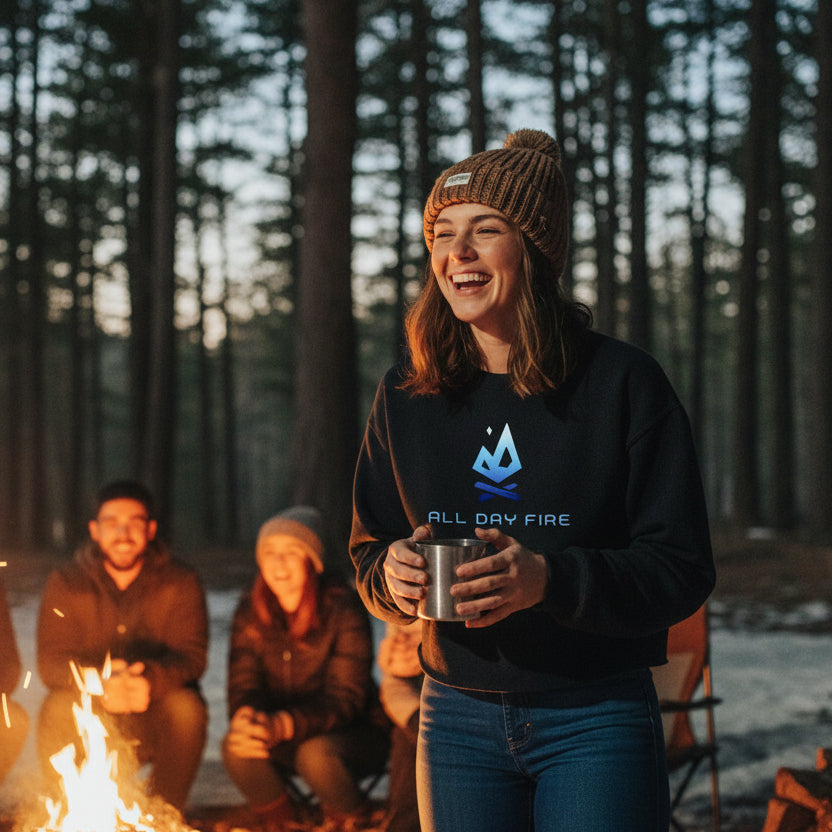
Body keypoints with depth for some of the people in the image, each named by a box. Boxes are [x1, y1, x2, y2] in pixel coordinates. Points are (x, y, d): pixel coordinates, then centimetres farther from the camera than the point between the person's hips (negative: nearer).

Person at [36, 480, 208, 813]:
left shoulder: (181, 582, -2)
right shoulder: (64, 583, -1)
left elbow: (191, 656, -14)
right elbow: (51, 663, -12)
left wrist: (151, 681, -38)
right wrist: (100, 684, -34)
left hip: (156, 721, 0)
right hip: (90, 727, 0)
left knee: (187, 706, -30)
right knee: (57, 710, -29)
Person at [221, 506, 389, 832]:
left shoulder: (344, 610, -17)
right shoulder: (250, 612, -2)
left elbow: (345, 698, -22)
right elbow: (243, 685, -7)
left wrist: (283, 725, -39)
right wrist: (244, 718, -34)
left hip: (350, 734, -3)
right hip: (282, 736, 3)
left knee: (315, 754, -35)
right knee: (236, 747, -27)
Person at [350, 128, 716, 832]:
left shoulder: (624, 383, -7)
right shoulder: (405, 395, 5)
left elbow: (683, 569, -10)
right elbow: (369, 549, 12)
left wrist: (550, 580, -25)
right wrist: (394, 575, -12)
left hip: (598, 720, -3)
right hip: (458, 715, 3)